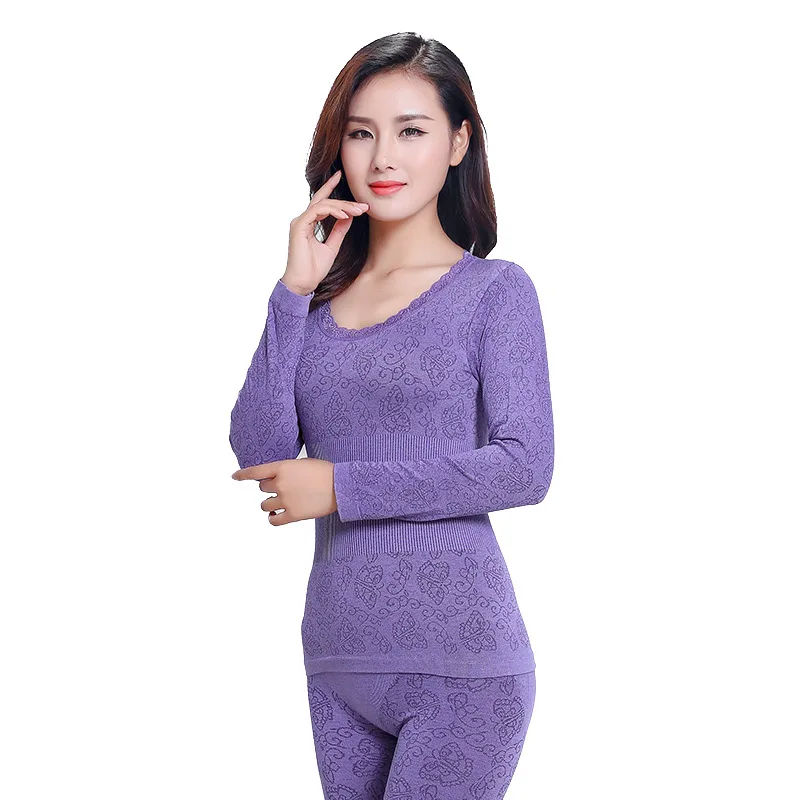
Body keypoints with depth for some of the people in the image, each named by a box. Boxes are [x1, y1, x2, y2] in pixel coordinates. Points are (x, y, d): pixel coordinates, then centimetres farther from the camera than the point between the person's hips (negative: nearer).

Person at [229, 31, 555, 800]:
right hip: (338, 658, 5)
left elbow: (525, 468, -12)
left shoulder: (495, 290, -2)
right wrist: (296, 291, -5)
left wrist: (342, 487, -12)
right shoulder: (318, 297, 10)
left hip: (460, 663, -5)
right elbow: (257, 453, -1)